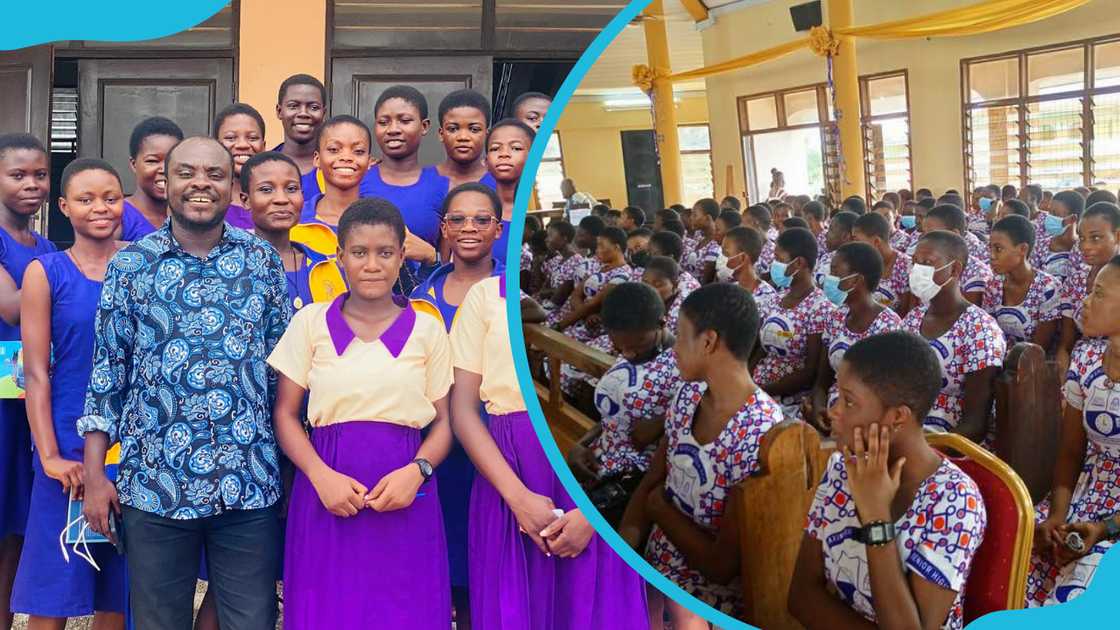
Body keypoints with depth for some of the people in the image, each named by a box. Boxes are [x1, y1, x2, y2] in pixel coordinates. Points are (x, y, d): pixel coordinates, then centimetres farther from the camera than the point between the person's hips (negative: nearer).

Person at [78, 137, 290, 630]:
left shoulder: (263, 261, 4)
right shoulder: (130, 265, 2)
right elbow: (107, 373, 4)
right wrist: (94, 476, 0)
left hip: (251, 484, 0)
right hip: (153, 482, 0)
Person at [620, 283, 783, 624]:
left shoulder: (761, 435, -24)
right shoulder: (688, 396, 0)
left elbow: (723, 565, -21)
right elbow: (649, 486, 6)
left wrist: (659, 507, -8)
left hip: (707, 598, -7)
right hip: (650, 565, 7)